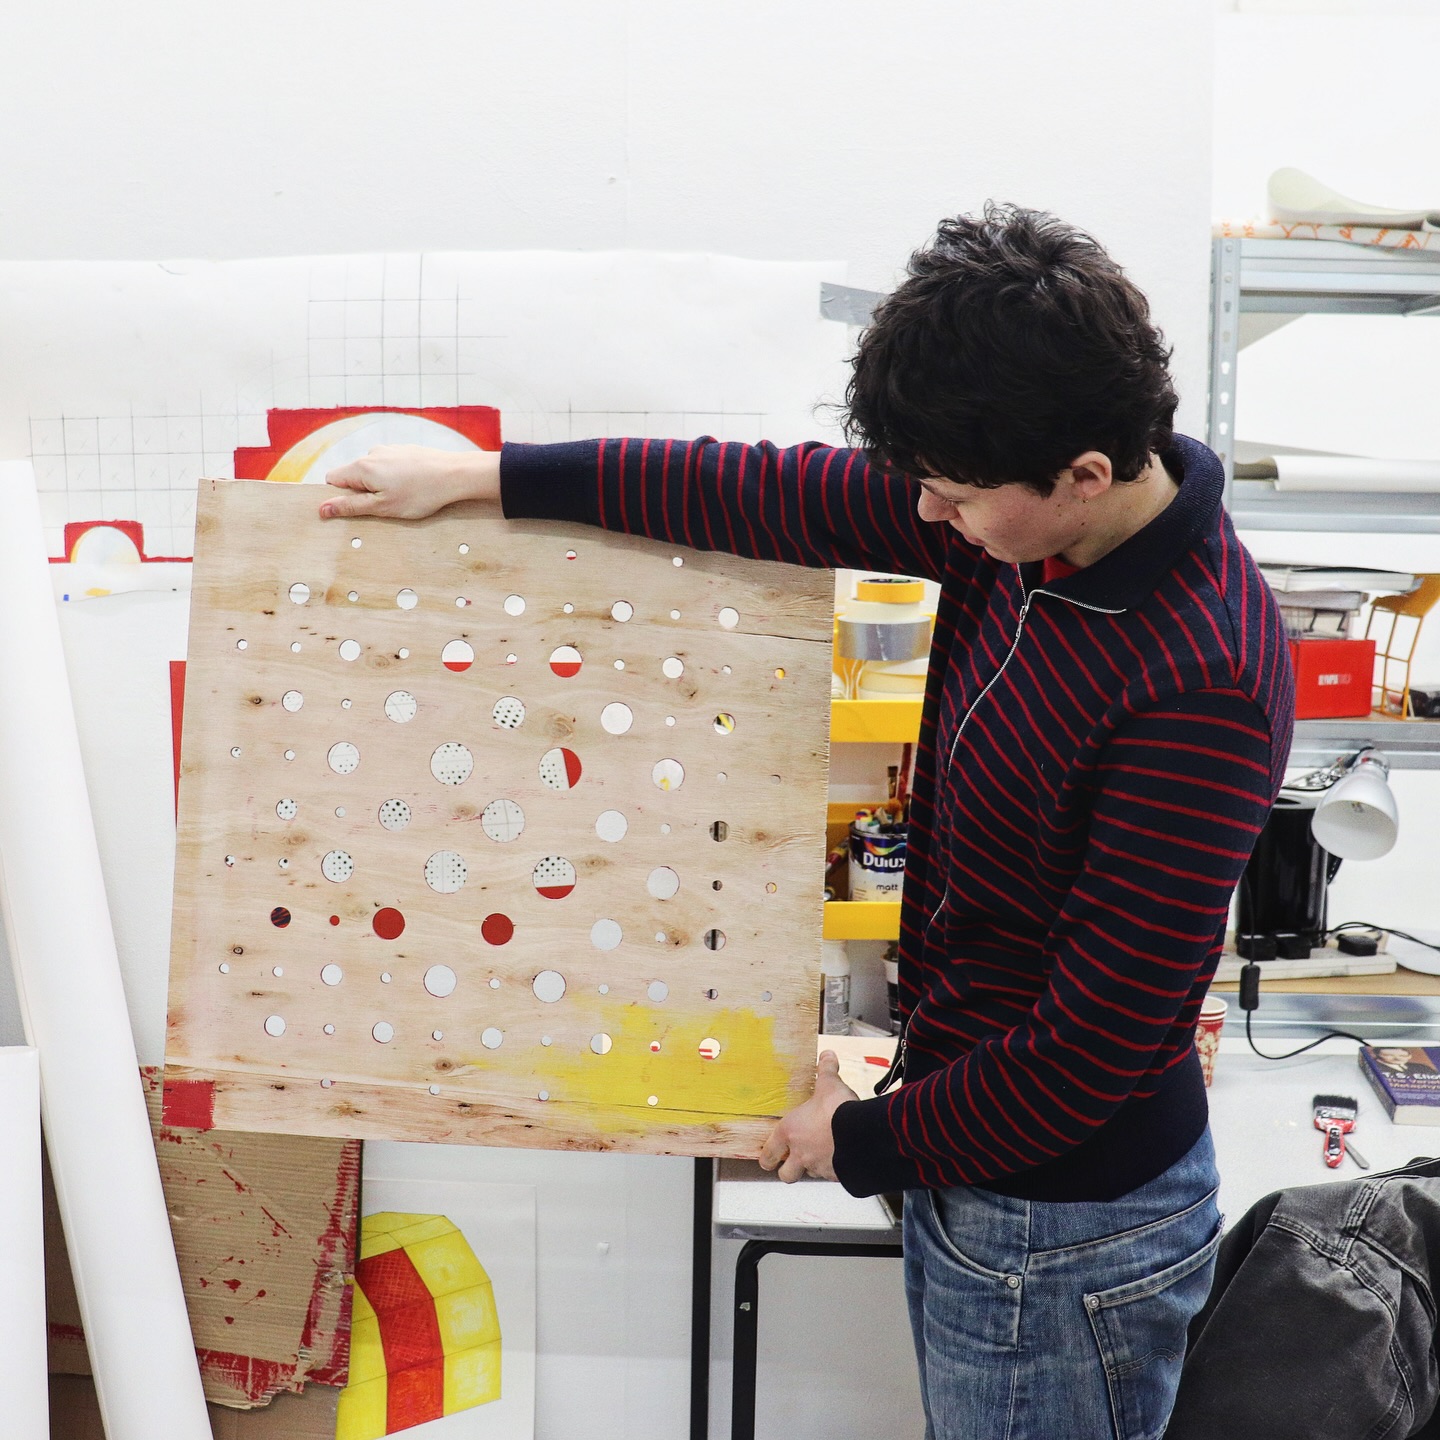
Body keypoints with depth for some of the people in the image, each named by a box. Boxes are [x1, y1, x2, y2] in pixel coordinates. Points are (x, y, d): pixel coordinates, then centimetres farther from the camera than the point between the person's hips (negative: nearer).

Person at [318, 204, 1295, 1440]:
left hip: (1066, 1227, -7)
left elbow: (1100, 1040, -24)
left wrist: (866, 1141, -9)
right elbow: (774, 496, -1)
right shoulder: (1024, 528, -6)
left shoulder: (1198, 688, -29)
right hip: (972, 1154, 7)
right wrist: (480, 477, 3)